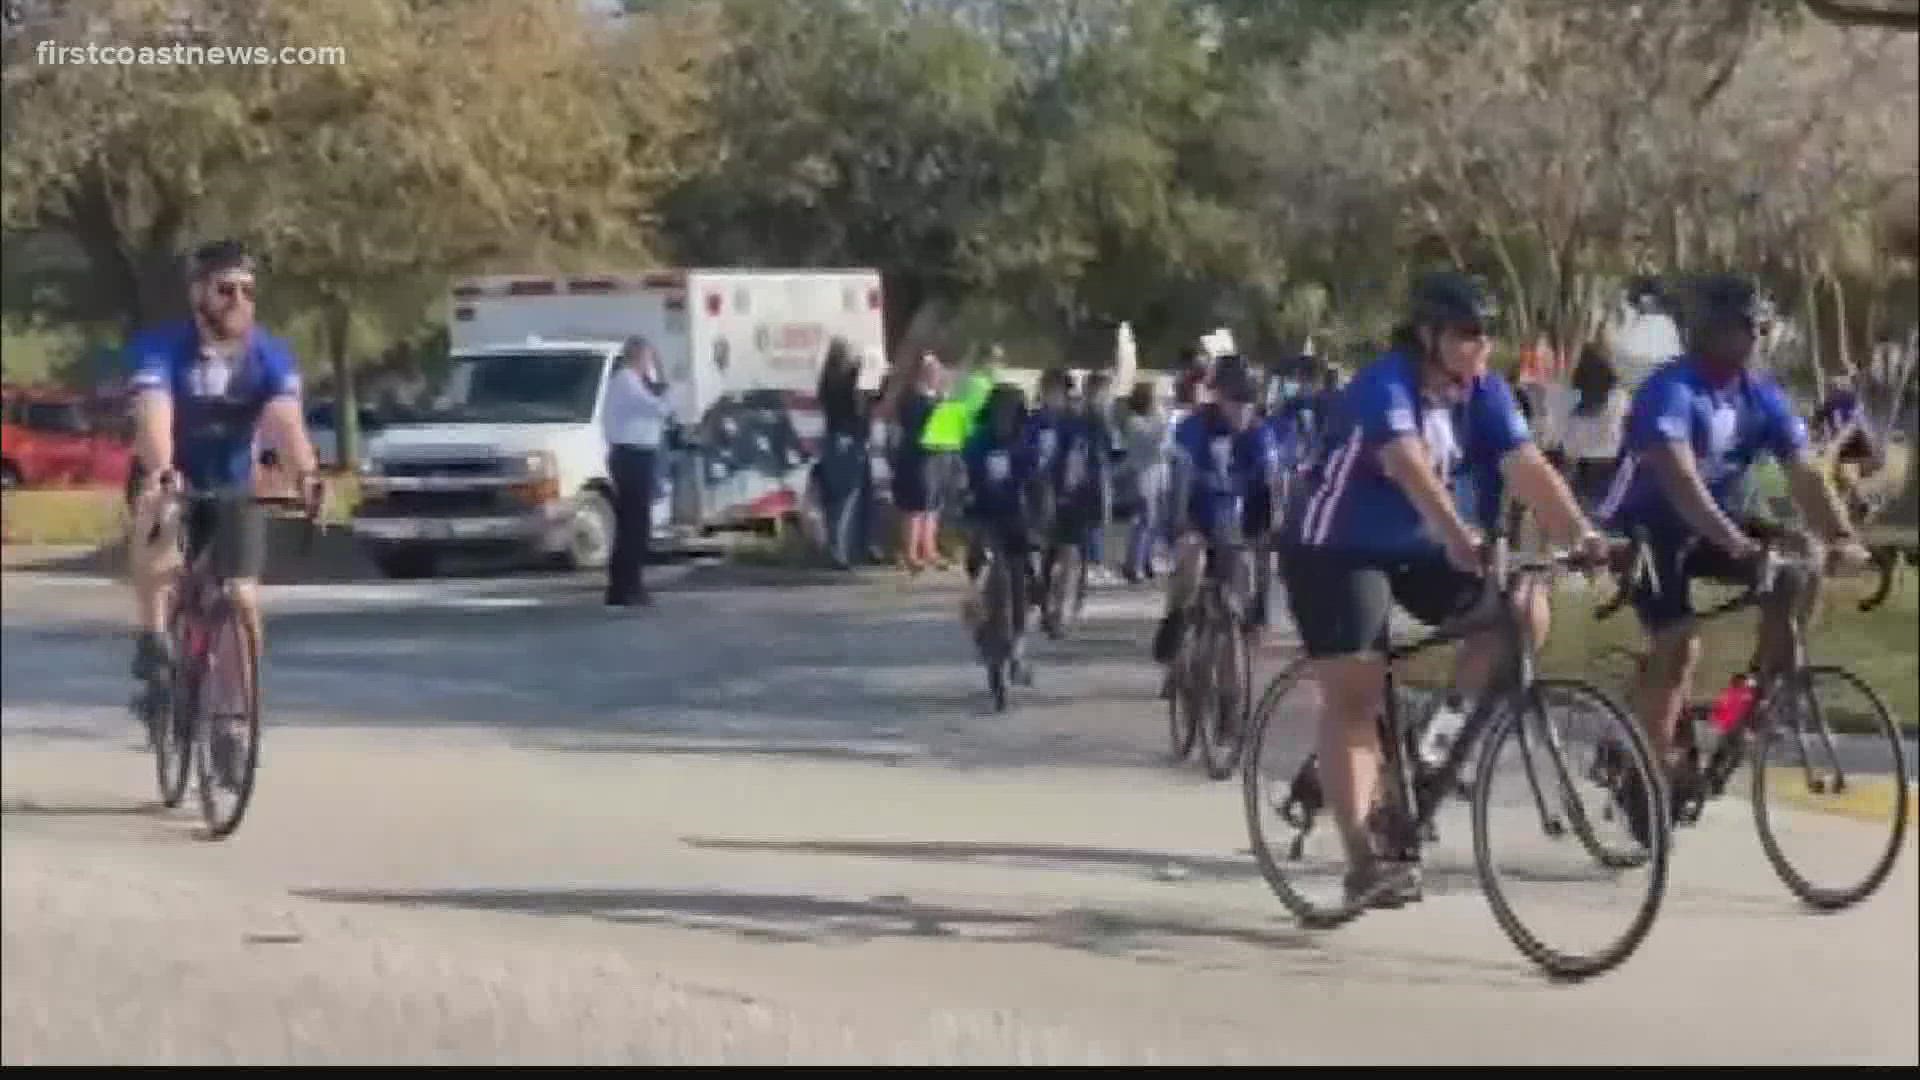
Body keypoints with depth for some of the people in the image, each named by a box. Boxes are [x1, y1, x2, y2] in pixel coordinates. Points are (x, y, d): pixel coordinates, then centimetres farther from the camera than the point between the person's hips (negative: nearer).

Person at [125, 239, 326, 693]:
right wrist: (160, 473, -59)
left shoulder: (272, 355, -16)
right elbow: (153, 413, -38)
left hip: (233, 487, 2)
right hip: (169, 479, -2)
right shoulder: (160, 347, -22)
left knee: (242, 598, -8)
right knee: (156, 510, -37)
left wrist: (306, 476, -52)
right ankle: (152, 638, -26)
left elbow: (286, 420, -31)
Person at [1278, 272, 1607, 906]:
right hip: (1336, 548, -7)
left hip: (1416, 545, 7)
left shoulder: (1485, 392, -6)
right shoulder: (1385, 384, -26)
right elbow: (1409, 466, -42)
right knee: (1354, 697, -13)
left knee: (1525, 612, -12)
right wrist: (1459, 536, -57)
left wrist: (1581, 533, -31)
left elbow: (1526, 467, -16)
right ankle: (1362, 862, -14)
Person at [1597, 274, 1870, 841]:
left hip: (1712, 526, 6)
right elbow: (1678, 475, -39)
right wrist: (1732, 540, -52)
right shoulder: (1670, 389, -25)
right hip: (1646, 528, -6)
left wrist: (1842, 537, -30)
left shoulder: (1764, 397, -5)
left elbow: (1805, 473, -13)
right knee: (1679, 645, -20)